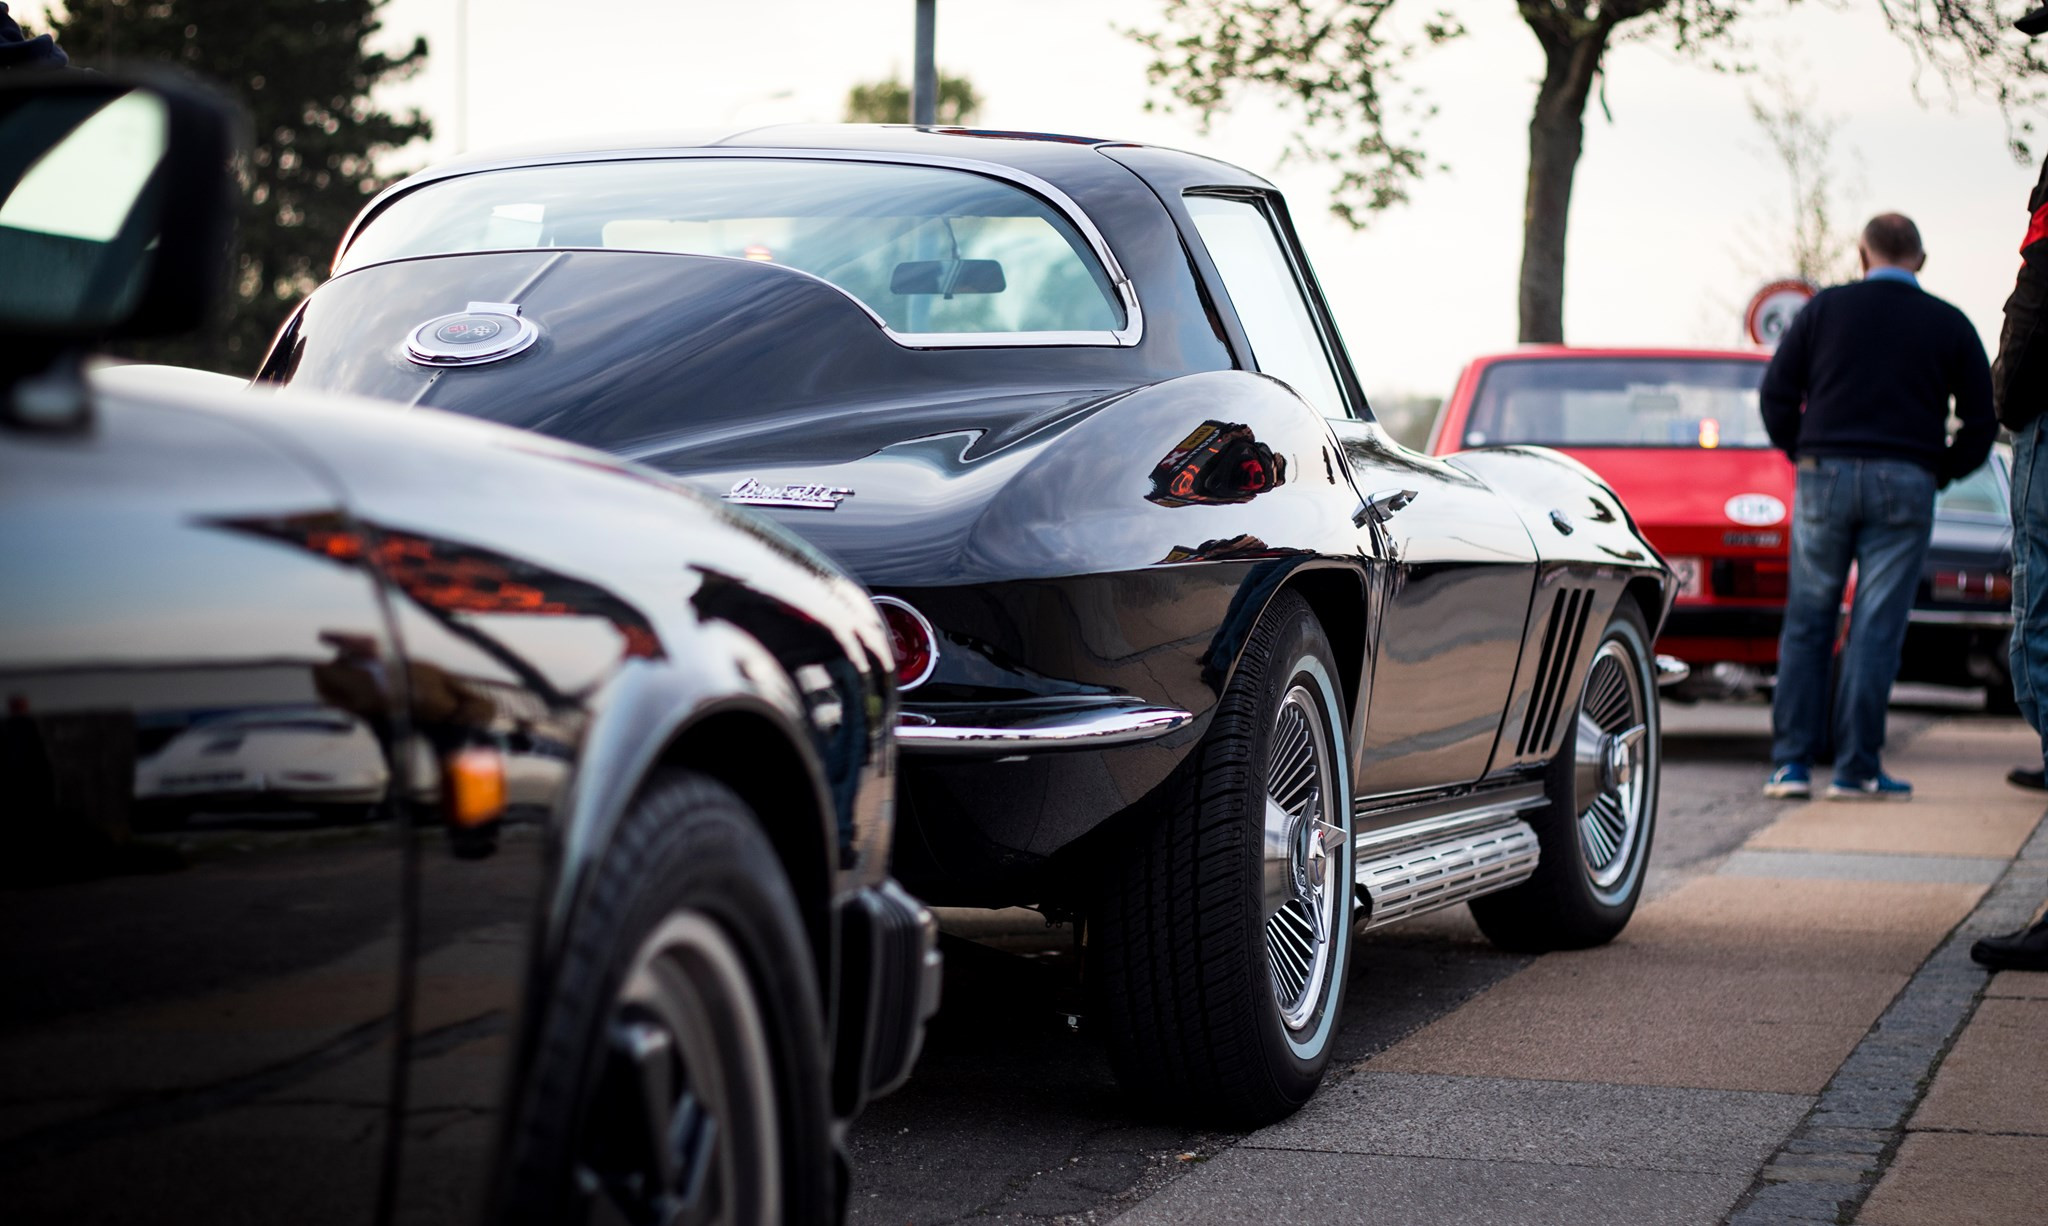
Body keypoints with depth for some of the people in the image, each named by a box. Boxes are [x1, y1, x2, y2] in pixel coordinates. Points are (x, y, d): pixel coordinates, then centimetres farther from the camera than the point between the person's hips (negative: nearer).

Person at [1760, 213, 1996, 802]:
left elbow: (1777, 391, 4)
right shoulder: (1949, 324, 7)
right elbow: (1982, 420, 6)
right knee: (1876, 627, 0)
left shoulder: (1826, 307, 6)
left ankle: (1791, 761, 3)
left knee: (1807, 621, 7)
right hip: (1905, 485, 0)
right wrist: (1941, 472, 18)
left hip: (1825, 473, 1)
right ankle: (1856, 769, -1)